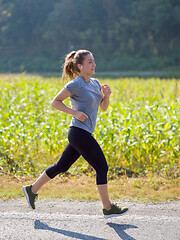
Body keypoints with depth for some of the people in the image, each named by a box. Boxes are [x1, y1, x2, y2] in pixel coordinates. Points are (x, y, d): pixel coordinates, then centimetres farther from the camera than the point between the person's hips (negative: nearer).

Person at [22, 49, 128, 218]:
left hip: (83, 134, 9)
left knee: (62, 166, 15)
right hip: (79, 133, -9)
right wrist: (74, 112, -15)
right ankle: (108, 208, 5)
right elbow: (55, 102, -7)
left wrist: (106, 95, -2)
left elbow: (103, 107, 18)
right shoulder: (76, 84, -11)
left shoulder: (95, 83, 14)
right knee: (102, 167, -4)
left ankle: (32, 189, 26)